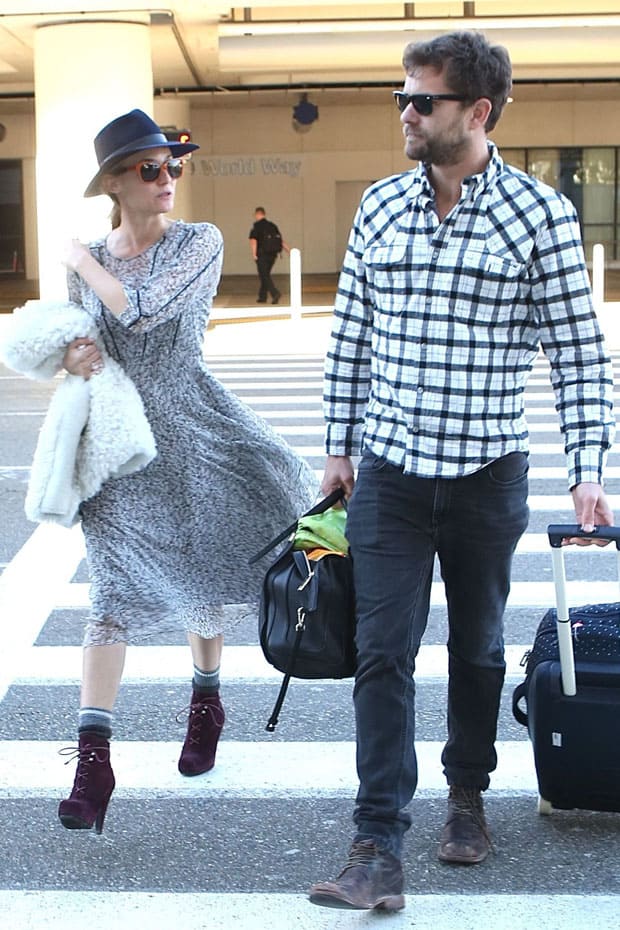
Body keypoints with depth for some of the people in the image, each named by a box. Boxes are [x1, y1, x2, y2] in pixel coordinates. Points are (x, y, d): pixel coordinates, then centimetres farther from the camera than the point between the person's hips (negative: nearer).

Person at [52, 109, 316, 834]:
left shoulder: (199, 243, -7)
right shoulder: (86, 263, 4)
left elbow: (142, 309, -22)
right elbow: (73, 339, 14)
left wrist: (84, 259, -8)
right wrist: (73, 357, -10)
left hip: (194, 430, -1)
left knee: (201, 564, 11)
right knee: (117, 588, -4)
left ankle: (205, 699, 38)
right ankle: (92, 756, -4)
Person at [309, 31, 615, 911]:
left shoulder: (540, 213, -6)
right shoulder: (379, 207, 4)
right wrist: (339, 444, 11)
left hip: (487, 475, -2)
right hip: (388, 474, 2)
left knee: (477, 648, 15)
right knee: (383, 654, -4)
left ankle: (468, 794, 37)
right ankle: (378, 847, 0)